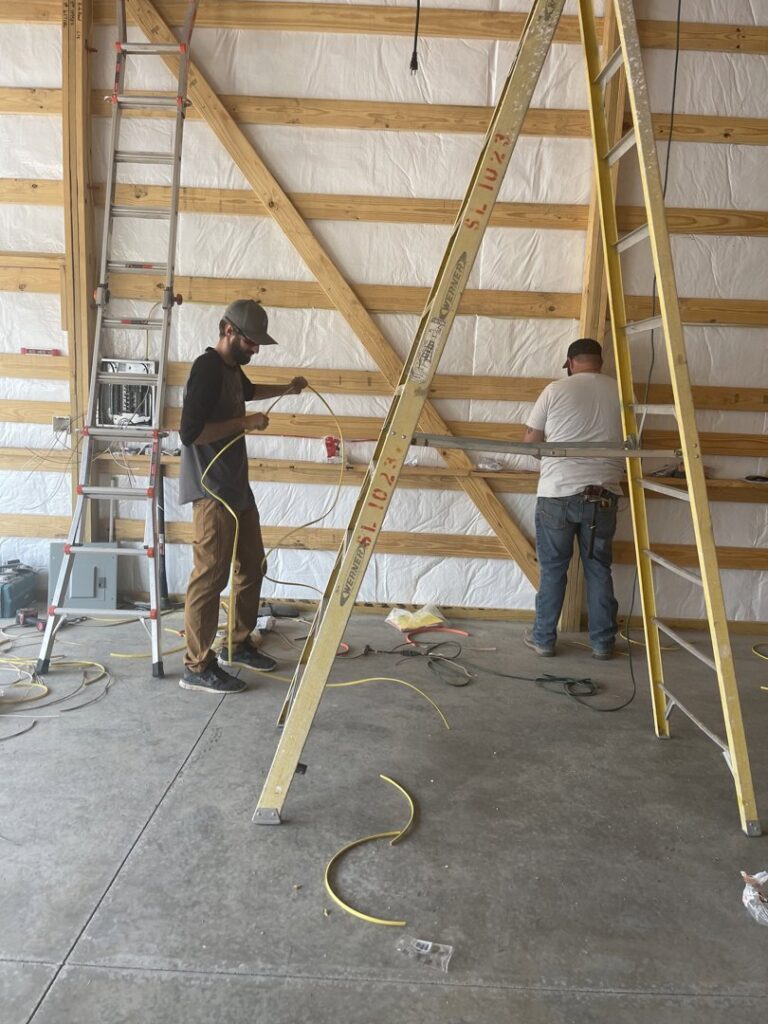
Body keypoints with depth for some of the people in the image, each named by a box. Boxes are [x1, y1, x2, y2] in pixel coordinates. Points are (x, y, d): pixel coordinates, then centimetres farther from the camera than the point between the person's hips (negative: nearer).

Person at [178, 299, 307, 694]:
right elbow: (190, 431, -26)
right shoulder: (206, 368, -17)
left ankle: (239, 644, 30)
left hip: (237, 487, 10)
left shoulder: (232, 367, 13)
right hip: (212, 492, -10)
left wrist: (285, 390, 28)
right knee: (211, 576, -5)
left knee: (252, 567, 16)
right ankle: (197, 667, 5)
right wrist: (244, 422, -19)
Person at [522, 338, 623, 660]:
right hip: (603, 494, 2)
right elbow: (627, 441, 14)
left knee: (552, 569, 8)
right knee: (599, 569, 12)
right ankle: (602, 642, 18)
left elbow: (531, 439, 5)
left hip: (557, 493, -2)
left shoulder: (556, 390, -2)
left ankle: (543, 639, 16)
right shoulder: (621, 392, 5)